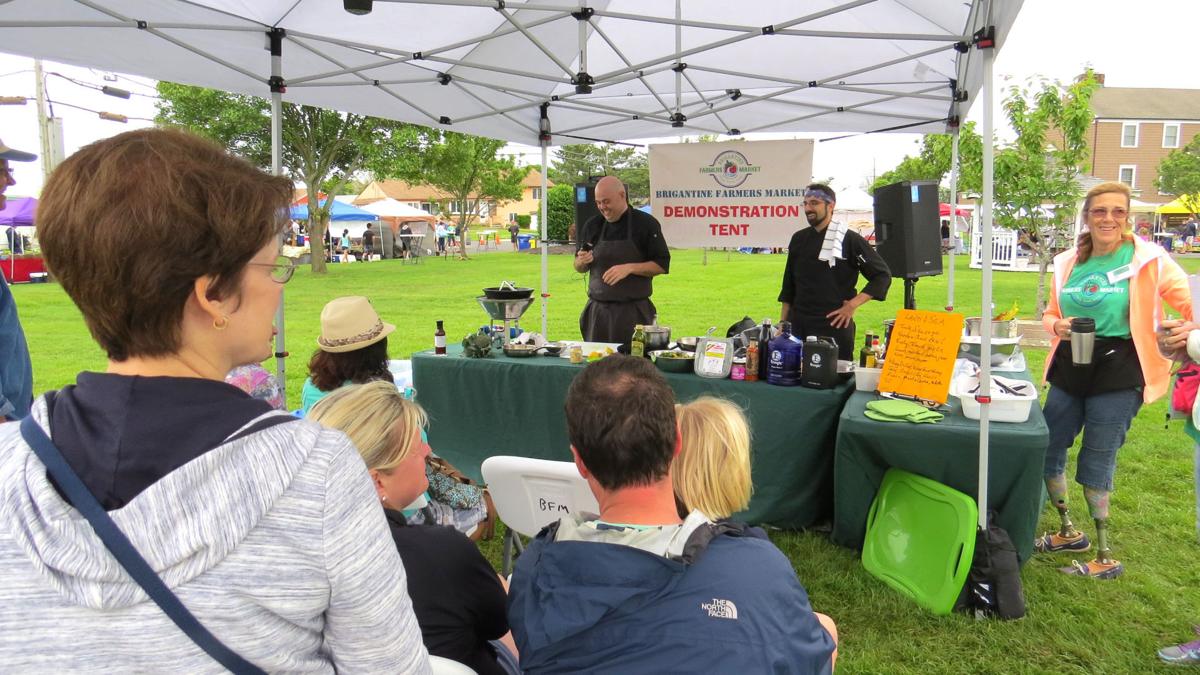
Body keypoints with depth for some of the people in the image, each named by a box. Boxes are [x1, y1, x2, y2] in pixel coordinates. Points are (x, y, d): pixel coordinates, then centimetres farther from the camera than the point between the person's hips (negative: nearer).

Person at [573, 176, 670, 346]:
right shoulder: (592, 225, 9)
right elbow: (579, 268, 15)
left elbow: (662, 265, -5)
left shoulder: (645, 224, -2)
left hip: (634, 312, -3)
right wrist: (582, 261, -8)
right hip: (598, 311, 3)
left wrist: (629, 268, -18)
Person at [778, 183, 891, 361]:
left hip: (835, 324, -4)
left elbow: (882, 276, 0)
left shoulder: (850, 240, -2)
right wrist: (782, 323, 14)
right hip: (798, 326, 4)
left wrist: (852, 305, -7)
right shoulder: (799, 239, 12)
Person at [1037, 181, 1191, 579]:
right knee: (1046, 452, 11)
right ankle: (1068, 532, 34)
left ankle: (1106, 559, 17)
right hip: (1070, 368, 5)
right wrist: (1057, 325, -6)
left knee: (1095, 464, -2)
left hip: (1118, 371, -5)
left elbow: (1189, 303, -9)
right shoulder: (1068, 263, 6)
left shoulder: (1148, 259, -7)